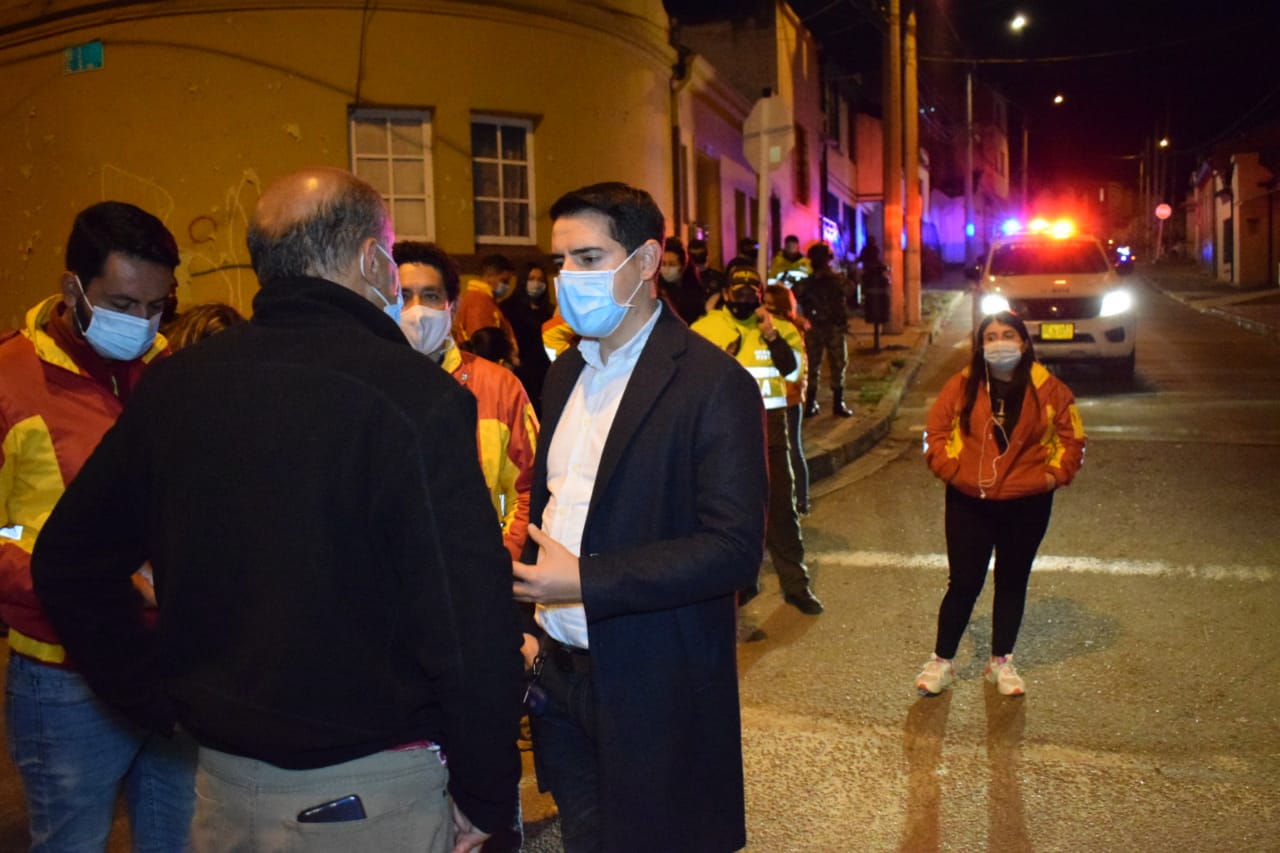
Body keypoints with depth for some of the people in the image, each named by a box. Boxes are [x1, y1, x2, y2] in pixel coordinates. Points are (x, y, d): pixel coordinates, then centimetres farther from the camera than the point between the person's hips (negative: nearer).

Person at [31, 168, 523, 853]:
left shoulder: (172, 386, -1)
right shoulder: (417, 398, -20)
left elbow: (65, 563, 9)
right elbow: (472, 627, -22)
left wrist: (156, 701, 13)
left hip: (222, 784, 6)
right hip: (371, 796, -5)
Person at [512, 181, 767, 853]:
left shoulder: (713, 384, -15)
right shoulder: (565, 373, 9)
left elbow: (735, 547, -20)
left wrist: (584, 580, -24)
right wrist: (530, 619, 5)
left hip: (654, 692, -6)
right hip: (560, 672, 7)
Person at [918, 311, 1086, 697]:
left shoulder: (1048, 389, -2)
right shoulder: (962, 386, -3)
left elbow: (1072, 438, 6)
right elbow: (936, 432, 3)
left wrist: (1054, 475, -4)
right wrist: (952, 470, -7)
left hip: (1026, 505, 1)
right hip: (969, 503, -1)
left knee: (1012, 582, 14)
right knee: (964, 583, 2)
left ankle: (1001, 662, 30)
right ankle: (941, 661, 17)